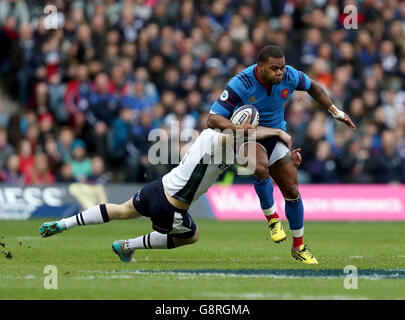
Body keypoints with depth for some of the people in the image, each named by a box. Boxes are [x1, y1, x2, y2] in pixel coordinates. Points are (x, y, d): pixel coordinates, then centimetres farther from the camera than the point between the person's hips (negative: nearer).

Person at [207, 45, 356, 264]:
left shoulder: (290, 76, -15)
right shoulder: (240, 84, -27)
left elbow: (312, 87, 9)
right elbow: (213, 118, -27)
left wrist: (335, 111, 10)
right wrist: (234, 126, -46)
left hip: (276, 136, 4)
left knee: (292, 192, 1)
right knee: (261, 168, -38)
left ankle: (298, 246, 21)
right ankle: (271, 217, -14)